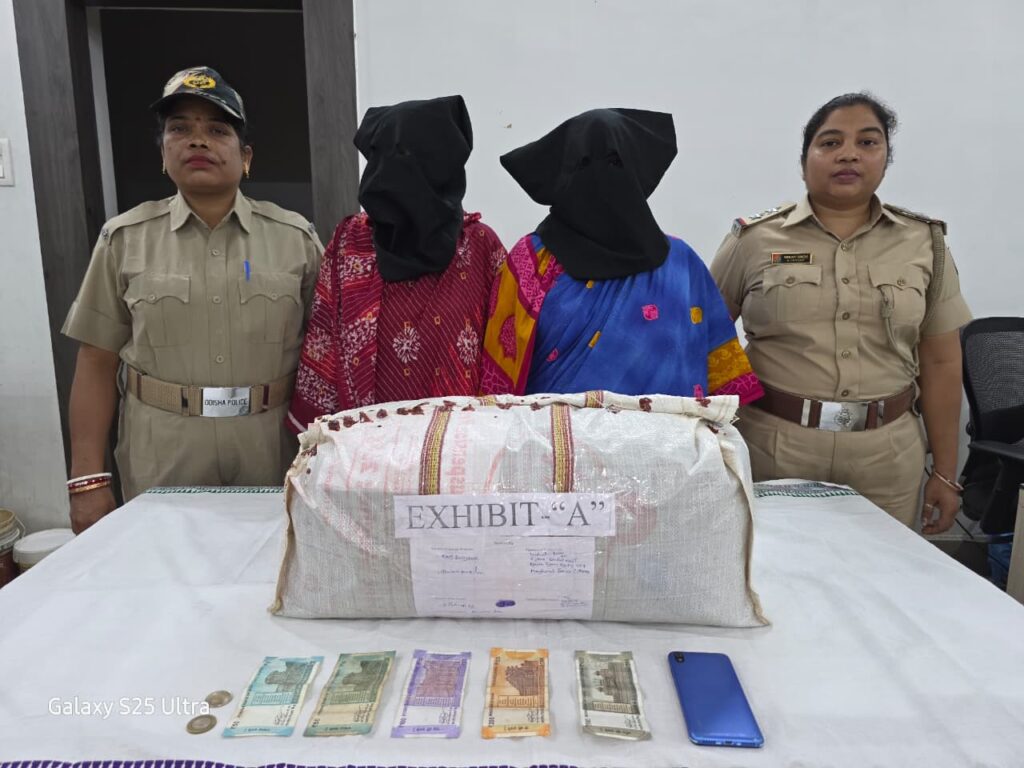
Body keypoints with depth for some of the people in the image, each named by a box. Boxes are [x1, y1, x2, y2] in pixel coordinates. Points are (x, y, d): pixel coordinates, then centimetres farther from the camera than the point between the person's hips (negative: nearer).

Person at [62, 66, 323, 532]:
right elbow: (98, 364, 4)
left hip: (274, 457, 0)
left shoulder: (295, 238, 2)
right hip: (161, 464, 1)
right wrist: (89, 479, -1)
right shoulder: (125, 239, 4)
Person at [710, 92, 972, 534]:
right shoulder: (754, 240, -1)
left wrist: (945, 473, 8)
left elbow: (940, 363, 8)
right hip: (771, 446, -2)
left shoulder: (924, 242, 6)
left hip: (885, 456, 2)